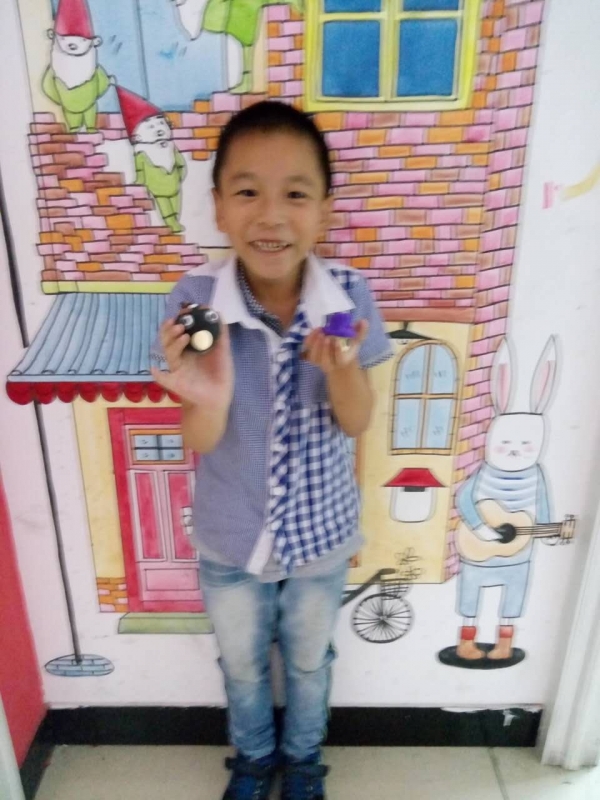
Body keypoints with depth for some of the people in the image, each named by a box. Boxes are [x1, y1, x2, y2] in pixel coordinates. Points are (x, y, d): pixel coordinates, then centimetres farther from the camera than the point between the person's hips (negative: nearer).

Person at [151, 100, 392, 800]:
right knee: (242, 664, 27)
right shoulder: (195, 301, -23)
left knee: (309, 660, 28)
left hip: (321, 532, 1)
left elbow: (356, 424, -12)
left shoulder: (347, 296, -20)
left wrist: (341, 368, -34)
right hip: (229, 539, 0)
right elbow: (198, 444, -18)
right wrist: (208, 399, -41)